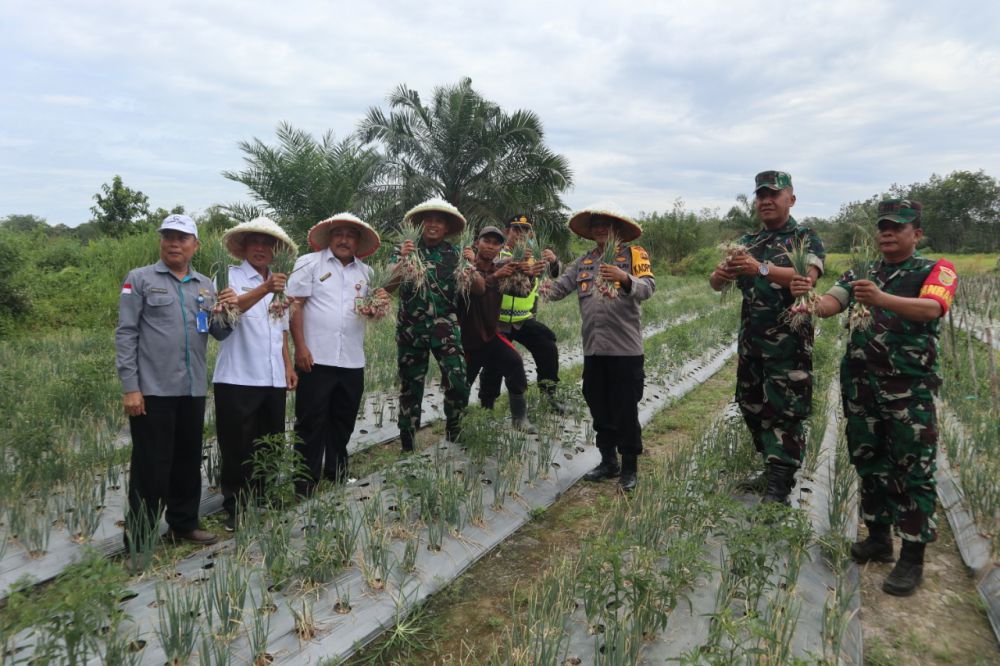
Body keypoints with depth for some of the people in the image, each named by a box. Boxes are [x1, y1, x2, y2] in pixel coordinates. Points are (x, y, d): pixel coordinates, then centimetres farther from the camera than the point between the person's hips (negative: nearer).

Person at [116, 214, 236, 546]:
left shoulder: (206, 286, 12)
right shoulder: (140, 279, 0)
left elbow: (219, 333, 12)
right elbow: (125, 334, -4)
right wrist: (130, 388, -11)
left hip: (193, 390, 5)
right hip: (152, 390, -4)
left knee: (188, 461, 14)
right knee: (150, 466, 1)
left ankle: (184, 523, 30)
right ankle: (138, 540, 14)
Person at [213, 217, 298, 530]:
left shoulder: (278, 284, 17)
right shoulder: (231, 276, -2)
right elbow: (232, 307, -25)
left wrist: (289, 366, 15)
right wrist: (264, 289, -40)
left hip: (274, 379, 6)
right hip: (238, 378, -6)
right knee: (237, 447, 1)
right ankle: (235, 509, 13)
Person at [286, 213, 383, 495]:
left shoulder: (365, 272, 15)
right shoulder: (309, 263, 0)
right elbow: (295, 305, -6)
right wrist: (300, 347, -12)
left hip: (352, 362, 5)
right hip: (315, 358, -5)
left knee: (343, 421, 15)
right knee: (311, 422, 2)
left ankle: (336, 475, 32)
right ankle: (306, 483, 13)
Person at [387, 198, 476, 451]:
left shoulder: (454, 253, 5)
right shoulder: (405, 250, 2)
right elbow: (388, 286, -11)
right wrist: (402, 260, -27)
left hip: (446, 329, 0)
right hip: (411, 330, 0)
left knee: (458, 385, -11)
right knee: (410, 388, 7)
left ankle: (453, 436, 15)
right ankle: (407, 445, 21)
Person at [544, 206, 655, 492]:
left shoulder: (634, 254, -1)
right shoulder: (584, 262, 14)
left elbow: (648, 286, -17)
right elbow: (559, 288, 5)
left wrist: (625, 279, -35)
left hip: (625, 349, -5)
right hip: (593, 349, 5)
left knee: (625, 411, 2)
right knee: (599, 410, 14)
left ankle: (630, 468, 17)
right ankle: (608, 462, 29)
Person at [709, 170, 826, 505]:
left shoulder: (805, 238, -2)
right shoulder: (747, 242, 14)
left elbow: (807, 277, -23)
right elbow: (717, 284, 5)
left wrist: (761, 268, -38)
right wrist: (719, 274, -21)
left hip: (789, 343, -6)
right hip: (750, 341, 6)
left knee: (787, 411, -5)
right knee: (753, 407, 13)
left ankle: (779, 486, 0)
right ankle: (772, 469, 28)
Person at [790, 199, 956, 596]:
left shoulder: (934, 271, -1)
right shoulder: (862, 275, 11)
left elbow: (930, 308, -23)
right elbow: (829, 304, -7)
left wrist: (882, 299, -42)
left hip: (910, 389, -4)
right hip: (861, 386, 5)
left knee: (913, 472, 0)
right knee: (869, 465, 14)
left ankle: (912, 558, 11)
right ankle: (878, 538, 29)